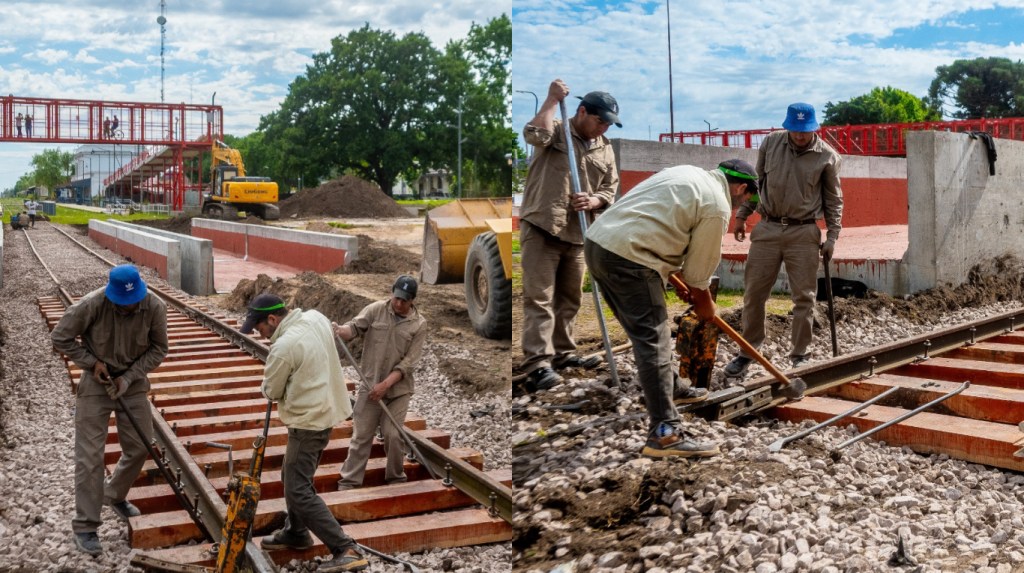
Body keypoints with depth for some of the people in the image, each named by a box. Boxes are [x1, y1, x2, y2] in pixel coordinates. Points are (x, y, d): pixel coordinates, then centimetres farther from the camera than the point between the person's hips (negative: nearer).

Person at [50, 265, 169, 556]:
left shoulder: (155, 307, -18)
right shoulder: (91, 305, -25)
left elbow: (158, 349, -6)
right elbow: (60, 337, -12)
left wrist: (129, 377, -16)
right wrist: (92, 362, -18)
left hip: (133, 383, 3)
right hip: (96, 384, -3)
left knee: (139, 447, 11)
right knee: (89, 456, -4)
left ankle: (114, 495, 37)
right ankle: (85, 526, 4)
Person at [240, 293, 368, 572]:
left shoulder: (284, 348, -25)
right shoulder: (315, 318, 0)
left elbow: (271, 391, -10)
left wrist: (269, 379, 12)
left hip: (309, 420, -10)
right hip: (326, 409, 10)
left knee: (298, 491, -8)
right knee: (294, 477, 23)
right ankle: (296, 533, 38)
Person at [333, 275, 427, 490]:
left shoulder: (419, 324, -6)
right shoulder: (375, 310, -3)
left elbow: (408, 362, -10)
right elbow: (354, 328, -10)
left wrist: (385, 384, -19)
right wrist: (339, 330, -34)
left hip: (398, 388, 0)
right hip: (369, 385, 1)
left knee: (393, 435, 0)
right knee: (361, 437, 3)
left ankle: (396, 479, 20)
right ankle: (348, 483, 9)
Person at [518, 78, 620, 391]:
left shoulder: (605, 149, 14)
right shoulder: (556, 131, -2)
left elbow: (610, 189, 14)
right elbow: (535, 134, -25)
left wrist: (593, 202, -7)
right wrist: (553, 100, -17)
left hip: (577, 234, 7)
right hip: (541, 228, -6)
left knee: (569, 297, 14)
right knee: (539, 298, -10)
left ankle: (562, 353, 26)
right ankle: (537, 364, -14)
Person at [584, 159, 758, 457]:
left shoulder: (689, 174, 21)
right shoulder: (718, 207, -5)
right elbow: (699, 271, 1)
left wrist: (677, 276, 29)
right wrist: (706, 306, 19)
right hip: (626, 257, -10)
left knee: (648, 330, 24)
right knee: (653, 341, -8)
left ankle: (669, 389, 42)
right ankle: (664, 434, -9)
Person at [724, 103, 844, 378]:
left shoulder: (828, 156, -3)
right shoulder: (770, 143, 2)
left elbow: (834, 200, 4)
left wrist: (832, 236, -1)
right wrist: (742, 214, 9)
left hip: (804, 233, -2)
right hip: (767, 229, 2)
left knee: (804, 297, 2)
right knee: (754, 293, 3)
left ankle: (799, 355, 13)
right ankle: (747, 352, 14)